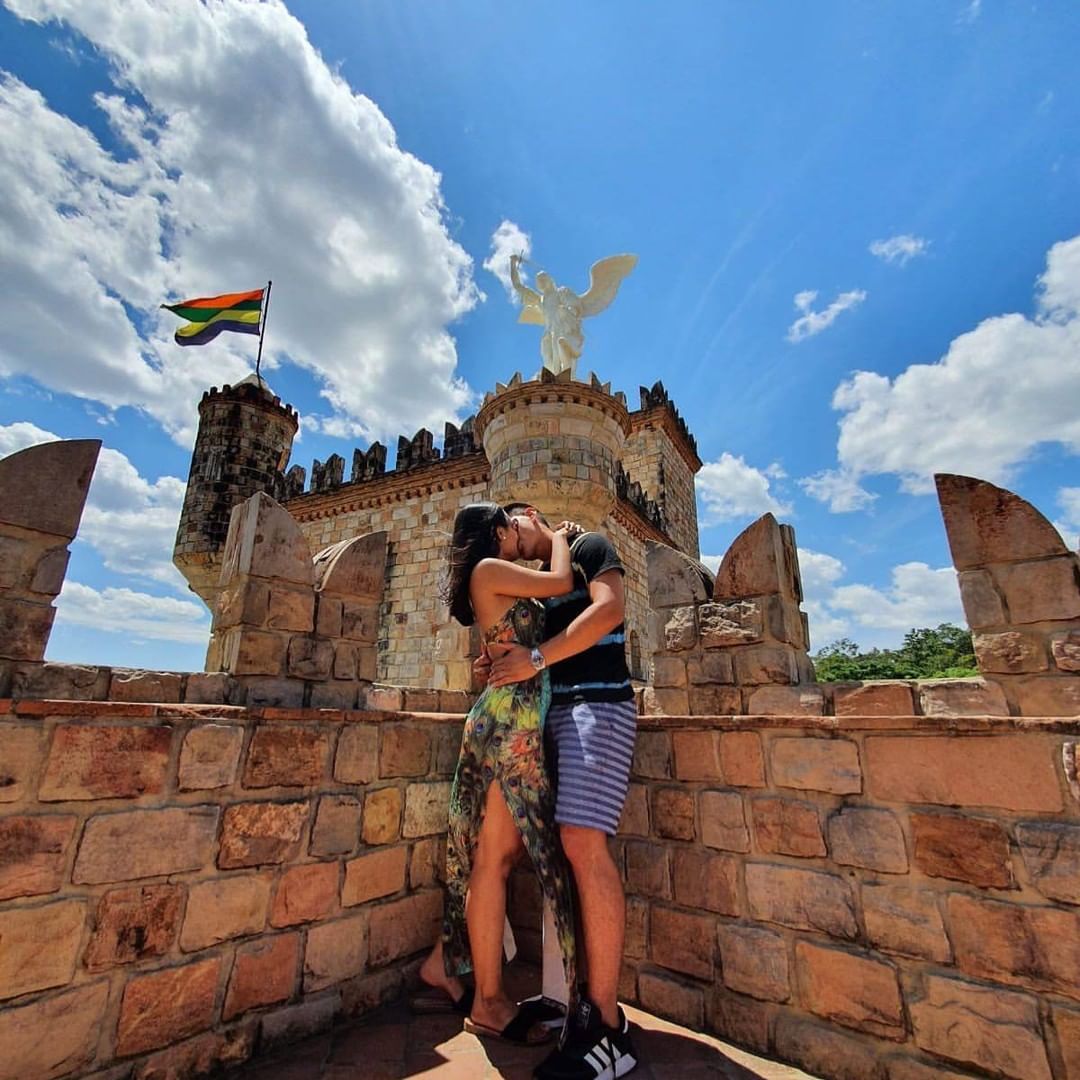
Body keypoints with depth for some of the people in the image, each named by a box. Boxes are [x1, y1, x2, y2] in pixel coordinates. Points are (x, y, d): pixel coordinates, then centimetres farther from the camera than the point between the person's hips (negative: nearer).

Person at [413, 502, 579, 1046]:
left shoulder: (501, 582, 22)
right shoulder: (488, 569, -6)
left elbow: (548, 588, 26)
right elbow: (561, 582, -9)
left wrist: (550, 541, 27)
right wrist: (557, 538, 9)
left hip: (518, 717, 10)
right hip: (512, 714, -10)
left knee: (498, 852, 15)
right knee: (495, 855, -1)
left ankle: (444, 962, 29)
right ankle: (488, 1002, 12)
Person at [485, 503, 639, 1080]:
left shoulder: (589, 547, 4)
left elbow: (609, 608, -14)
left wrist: (536, 657, -18)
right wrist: (502, 663, 0)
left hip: (597, 706, -8)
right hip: (552, 715, 8)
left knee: (582, 841, -16)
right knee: (556, 848, 3)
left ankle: (606, 1026, -9)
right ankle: (568, 995, 12)